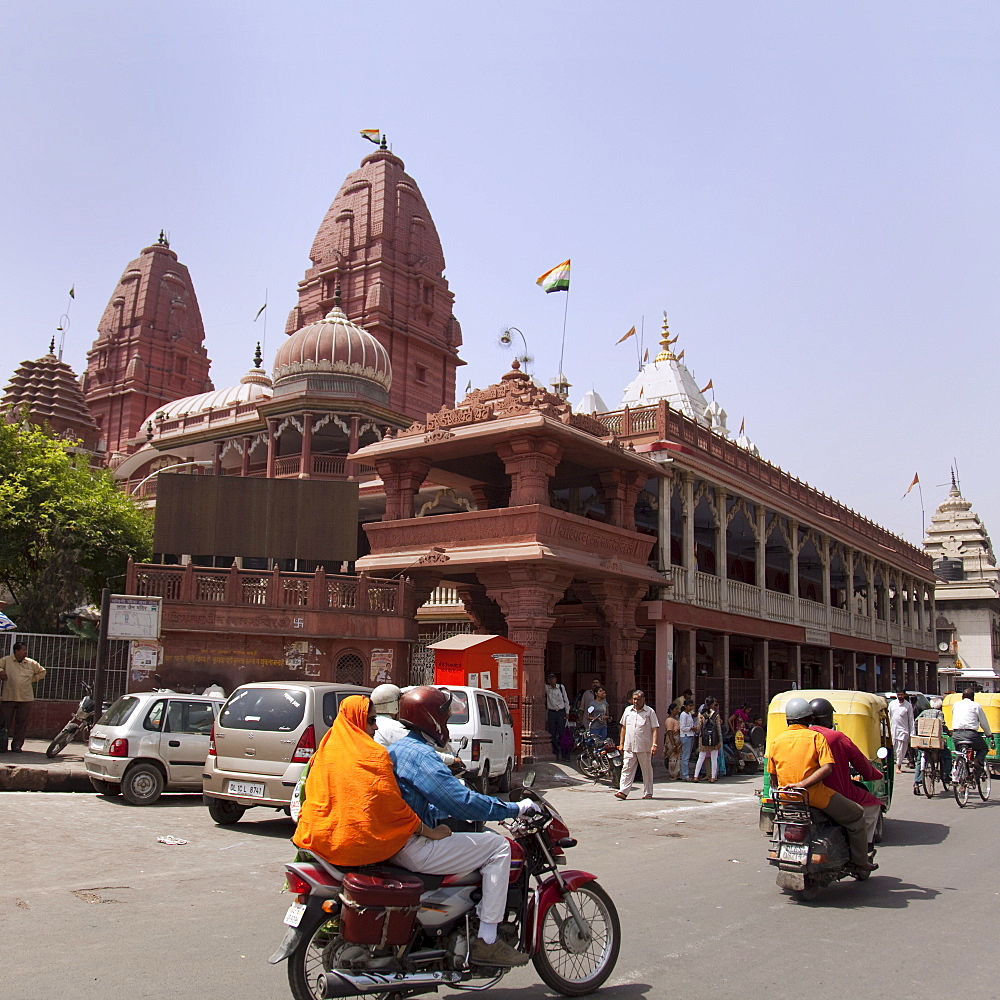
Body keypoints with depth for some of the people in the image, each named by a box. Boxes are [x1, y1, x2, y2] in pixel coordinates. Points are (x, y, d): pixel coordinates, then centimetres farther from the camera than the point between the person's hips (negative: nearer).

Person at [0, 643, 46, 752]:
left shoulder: (31, 663, 9)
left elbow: (42, 672, 21)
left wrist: (32, 679, 10)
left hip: (26, 699, 2)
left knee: (22, 723, 2)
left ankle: (17, 745, 9)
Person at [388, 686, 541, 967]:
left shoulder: (400, 747, 15)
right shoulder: (421, 754, -18)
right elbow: (461, 801, -25)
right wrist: (516, 808, -16)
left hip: (395, 843, 11)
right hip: (413, 847, -10)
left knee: (483, 838, 26)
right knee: (498, 846, -8)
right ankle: (487, 943, -8)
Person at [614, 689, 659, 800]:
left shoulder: (650, 712, 0)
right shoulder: (628, 710, 12)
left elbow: (655, 729, -4)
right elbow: (623, 728, 18)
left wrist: (654, 744, -15)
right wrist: (621, 743, 13)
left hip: (644, 747, -3)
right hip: (629, 746, 3)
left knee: (647, 770, 7)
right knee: (627, 768, -5)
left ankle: (648, 793, 16)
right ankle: (623, 791, -9)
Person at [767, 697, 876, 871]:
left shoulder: (776, 740, 8)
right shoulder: (816, 737, -3)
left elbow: (773, 775, 11)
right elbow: (827, 768, -17)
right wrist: (803, 784, -20)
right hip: (814, 795, -5)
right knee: (856, 815, 15)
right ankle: (860, 861, 20)